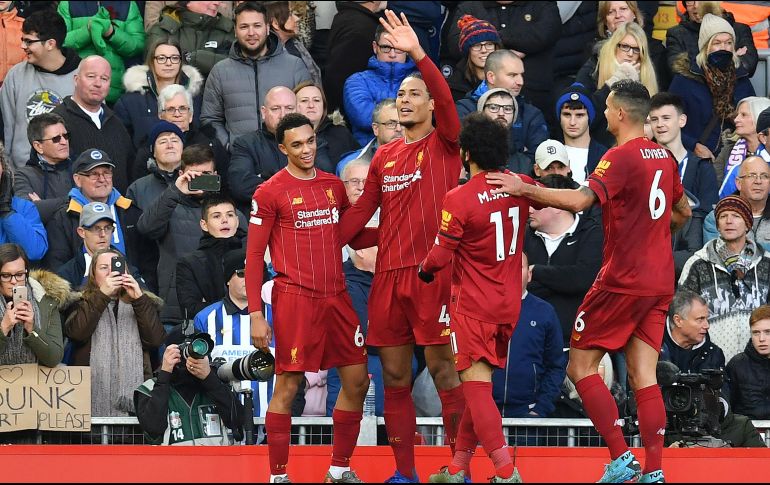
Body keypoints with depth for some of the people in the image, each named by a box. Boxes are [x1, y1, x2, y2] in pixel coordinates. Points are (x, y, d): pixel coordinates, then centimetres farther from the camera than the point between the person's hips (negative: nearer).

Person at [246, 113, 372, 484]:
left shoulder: (334, 186, 12)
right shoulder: (270, 192, -5)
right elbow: (254, 256, -5)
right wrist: (256, 315, -10)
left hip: (336, 296, 6)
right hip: (295, 298, -6)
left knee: (357, 381, 5)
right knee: (287, 387, -4)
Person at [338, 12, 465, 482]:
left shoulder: (445, 143, 1)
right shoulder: (384, 156, 16)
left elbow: (445, 99, -18)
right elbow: (361, 211, 18)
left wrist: (418, 53, -29)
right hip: (388, 275, 6)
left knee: (444, 371, -6)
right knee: (395, 377, 7)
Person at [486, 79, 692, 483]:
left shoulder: (621, 157, -14)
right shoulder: (663, 157, 11)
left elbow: (580, 200, -27)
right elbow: (682, 211, 25)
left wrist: (524, 189, -23)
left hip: (623, 280, -8)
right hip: (659, 282, 8)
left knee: (581, 365, 1)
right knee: (643, 377, 5)